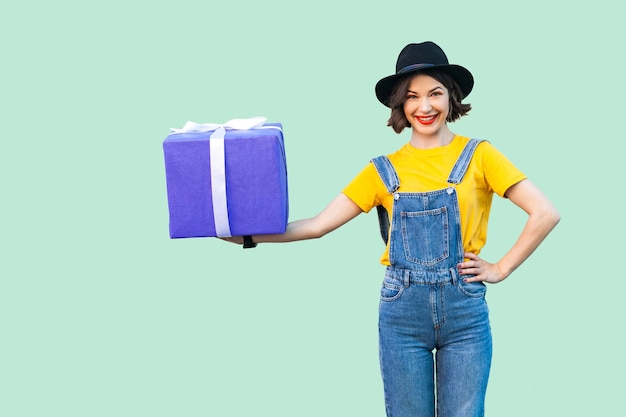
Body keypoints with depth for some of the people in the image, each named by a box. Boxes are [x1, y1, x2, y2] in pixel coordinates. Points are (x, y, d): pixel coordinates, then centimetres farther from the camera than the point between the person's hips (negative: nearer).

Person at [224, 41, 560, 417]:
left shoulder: (478, 155, 0)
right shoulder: (384, 171, 6)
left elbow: (546, 214, -3)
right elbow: (317, 225, 1)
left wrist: (501, 269, -4)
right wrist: (249, 234, -9)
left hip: (465, 310, -1)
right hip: (402, 311, 1)